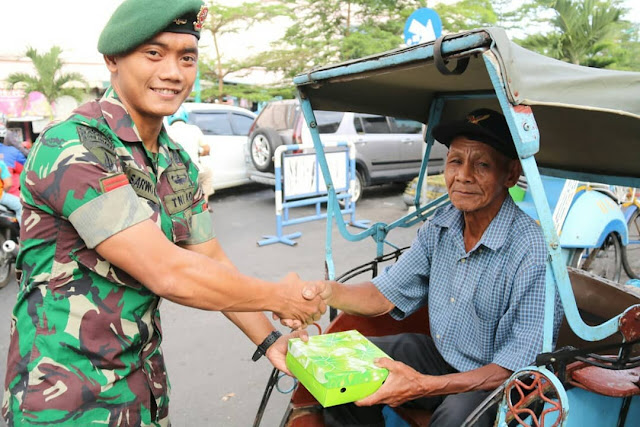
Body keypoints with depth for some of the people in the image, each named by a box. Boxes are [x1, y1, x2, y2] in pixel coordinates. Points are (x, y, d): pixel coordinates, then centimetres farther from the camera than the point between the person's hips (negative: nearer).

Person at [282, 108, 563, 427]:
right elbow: (386, 295, 0)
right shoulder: (440, 226, -4)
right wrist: (323, 293, -19)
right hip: (438, 354, 6)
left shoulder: (533, 253, -25)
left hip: (493, 386, -5)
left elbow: (522, 365, -24)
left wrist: (425, 386, -34)